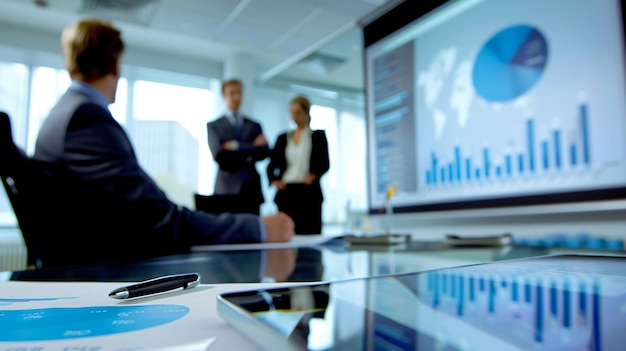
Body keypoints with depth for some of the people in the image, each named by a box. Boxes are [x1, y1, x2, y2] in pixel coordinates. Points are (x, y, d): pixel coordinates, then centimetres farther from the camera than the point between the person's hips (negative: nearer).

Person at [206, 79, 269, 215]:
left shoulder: (254, 126, 14)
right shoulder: (214, 125, 7)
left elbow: (264, 152, -1)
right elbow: (219, 155, -7)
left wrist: (237, 146, -9)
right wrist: (248, 158, -4)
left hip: (251, 187, 2)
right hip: (227, 187, -2)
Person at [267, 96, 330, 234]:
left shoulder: (318, 135, 8)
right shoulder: (283, 138, 16)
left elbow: (325, 164, 1)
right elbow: (272, 164, 14)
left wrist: (313, 175, -16)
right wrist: (274, 180, -3)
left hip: (309, 192, -3)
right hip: (286, 192, 3)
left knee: (309, 236, -5)